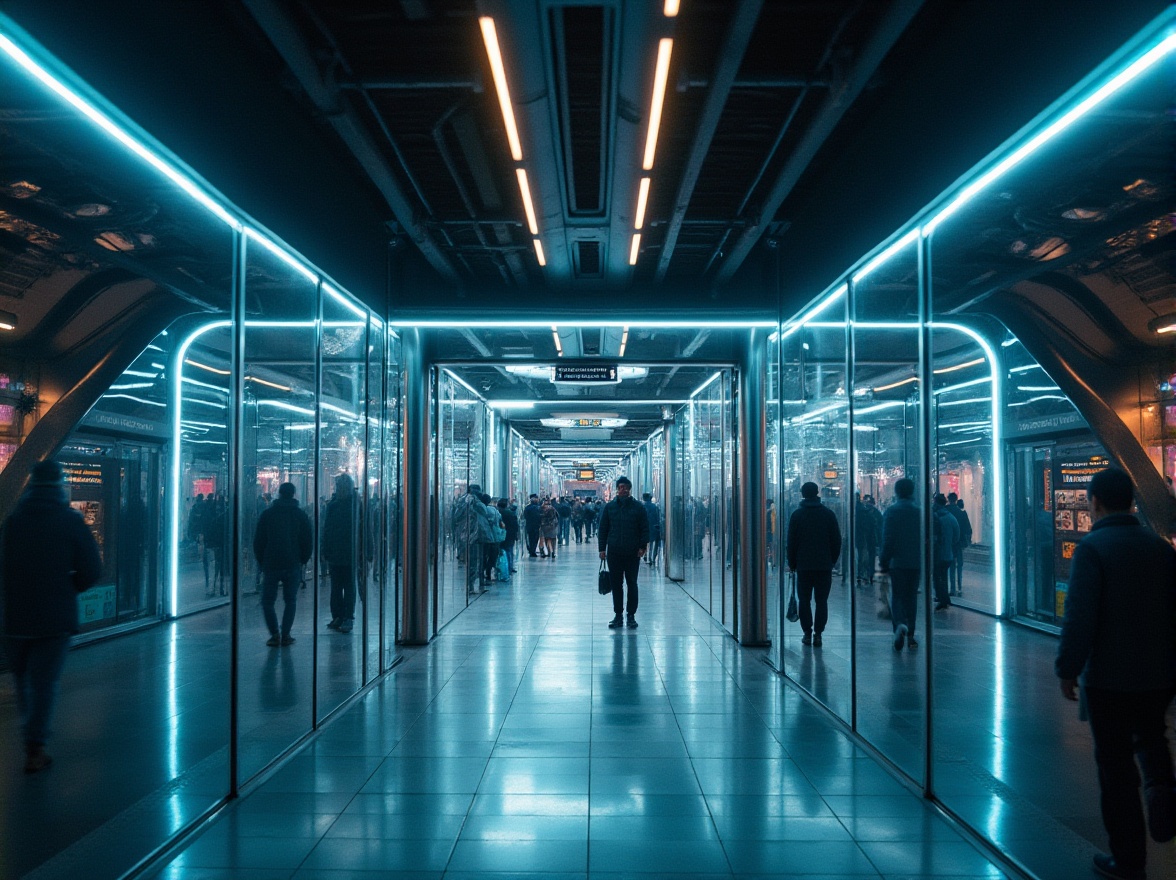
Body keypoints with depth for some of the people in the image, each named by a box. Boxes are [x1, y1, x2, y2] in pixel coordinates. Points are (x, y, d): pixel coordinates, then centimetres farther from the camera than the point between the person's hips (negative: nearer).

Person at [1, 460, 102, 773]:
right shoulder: (71, 521, -8)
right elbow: (91, 570, -10)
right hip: (56, 617, -3)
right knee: (45, 682, 3)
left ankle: (31, 734, 30)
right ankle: (35, 748, 1)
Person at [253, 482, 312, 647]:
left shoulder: (267, 513, 2)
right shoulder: (301, 514, 3)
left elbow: (258, 541, 3)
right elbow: (308, 541, 2)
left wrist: (261, 562, 13)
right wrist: (302, 560, 13)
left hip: (271, 565, -1)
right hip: (293, 565, 1)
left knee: (267, 601, 8)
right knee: (291, 601, 11)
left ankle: (275, 634, -3)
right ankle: (285, 635, 3)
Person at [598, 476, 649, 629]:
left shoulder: (638, 507, 1)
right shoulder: (609, 507, 5)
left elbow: (645, 529, 3)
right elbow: (602, 529, 6)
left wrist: (642, 546, -7)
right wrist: (602, 548, 0)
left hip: (633, 553, -1)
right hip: (614, 552, 1)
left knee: (632, 584, 4)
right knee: (616, 585, 6)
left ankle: (631, 615, 12)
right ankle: (618, 615, 13)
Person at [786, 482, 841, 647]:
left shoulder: (797, 514, -1)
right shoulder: (829, 514, 3)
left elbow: (791, 542, 0)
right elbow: (836, 540, 5)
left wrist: (792, 563, 7)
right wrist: (833, 560, 13)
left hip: (803, 565, -1)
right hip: (825, 565, 1)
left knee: (804, 600, 6)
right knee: (822, 601, 4)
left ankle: (807, 633, 3)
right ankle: (818, 634, -1)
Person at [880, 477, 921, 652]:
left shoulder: (891, 511, -7)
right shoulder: (920, 511, 0)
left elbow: (887, 539, -9)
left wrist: (883, 562, -2)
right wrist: (925, 560, 13)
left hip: (897, 562, -2)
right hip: (916, 562, 2)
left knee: (897, 597, 5)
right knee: (911, 597, 12)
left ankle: (900, 625, -21)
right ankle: (910, 635, 14)